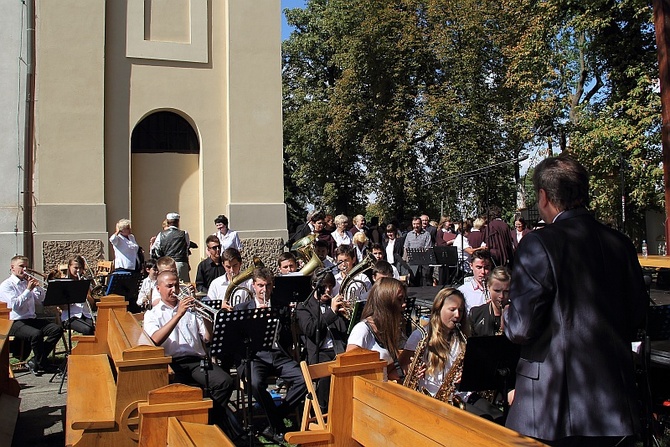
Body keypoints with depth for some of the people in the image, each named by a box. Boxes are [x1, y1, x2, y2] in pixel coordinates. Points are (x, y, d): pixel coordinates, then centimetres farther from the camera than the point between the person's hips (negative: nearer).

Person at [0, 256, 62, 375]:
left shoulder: (27, 282, 18)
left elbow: (40, 299, 16)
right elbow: (15, 305, -16)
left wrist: (37, 287, 0)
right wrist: (28, 289, -16)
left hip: (31, 319, 7)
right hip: (15, 323, -7)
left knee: (57, 329, -13)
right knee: (36, 334, -34)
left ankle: (35, 361, -8)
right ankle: (41, 365, -13)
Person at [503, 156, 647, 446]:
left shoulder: (539, 244, -16)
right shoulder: (621, 244, 2)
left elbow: (521, 327, -18)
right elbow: (637, 317, 10)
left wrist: (507, 318, 4)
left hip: (554, 406, -6)